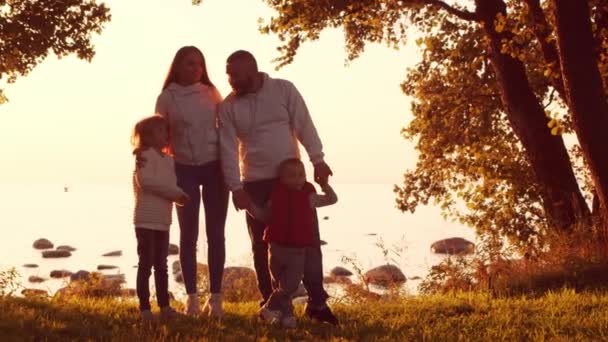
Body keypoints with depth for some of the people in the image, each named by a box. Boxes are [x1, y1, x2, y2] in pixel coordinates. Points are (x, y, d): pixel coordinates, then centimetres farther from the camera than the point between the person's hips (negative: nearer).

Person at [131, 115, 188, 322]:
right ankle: (144, 308, -2)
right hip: (146, 221, -8)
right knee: (146, 264, -5)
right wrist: (175, 192, -20)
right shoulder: (146, 156, -9)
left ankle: (164, 306, 18)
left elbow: (172, 186, 12)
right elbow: (145, 181, -23)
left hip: (163, 221, 8)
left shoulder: (169, 160, 16)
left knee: (161, 265, 12)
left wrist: (179, 195, -12)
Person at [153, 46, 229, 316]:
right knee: (188, 235, 3)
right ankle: (192, 298, 8)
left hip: (214, 166, 1)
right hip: (184, 169, -1)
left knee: (215, 233, 2)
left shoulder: (211, 93, 5)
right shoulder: (167, 98, 1)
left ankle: (215, 297, 7)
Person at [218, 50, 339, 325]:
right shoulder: (228, 106, -2)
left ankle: (317, 302, 5)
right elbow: (228, 149, -5)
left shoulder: (284, 90, -3)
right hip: (255, 183, 1)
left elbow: (304, 125, -5)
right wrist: (236, 187, -13)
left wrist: (318, 160, -14)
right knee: (262, 245, 6)